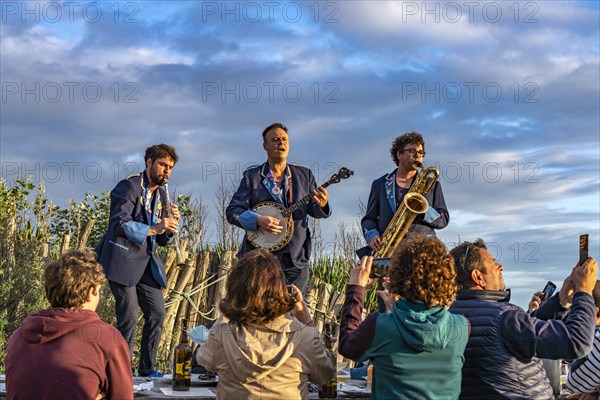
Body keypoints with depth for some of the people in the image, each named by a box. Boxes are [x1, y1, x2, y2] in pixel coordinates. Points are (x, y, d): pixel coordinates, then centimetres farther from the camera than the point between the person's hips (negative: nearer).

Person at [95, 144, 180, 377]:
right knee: (129, 318, -9)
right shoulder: (129, 186, -7)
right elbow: (119, 224, -21)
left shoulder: (161, 194, 18)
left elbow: (162, 240, 19)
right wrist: (153, 229, -25)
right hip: (122, 259, -8)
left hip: (146, 261, 8)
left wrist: (170, 224, -2)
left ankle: (147, 367, 16)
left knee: (157, 313, 5)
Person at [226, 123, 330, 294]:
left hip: (296, 260, 2)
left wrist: (321, 205, -12)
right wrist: (257, 220, -19)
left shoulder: (304, 175, 11)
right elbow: (232, 211, -1)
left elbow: (312, 210, 12)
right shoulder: (252, 176, 3)